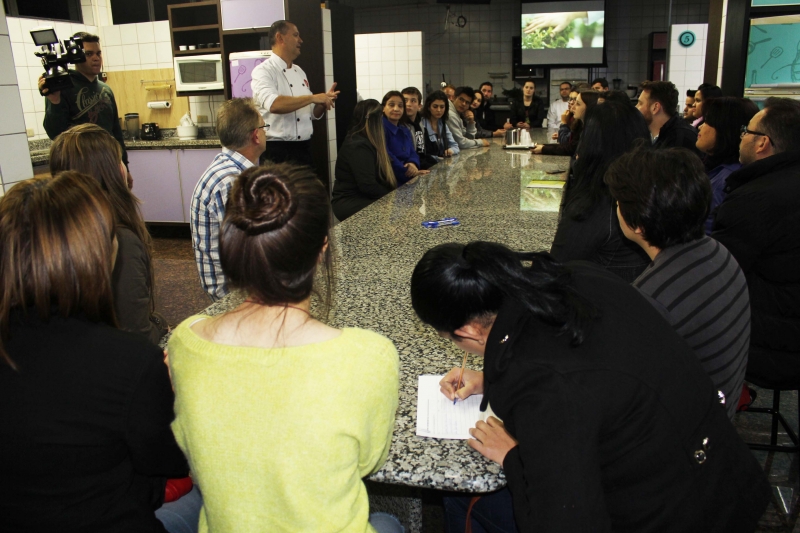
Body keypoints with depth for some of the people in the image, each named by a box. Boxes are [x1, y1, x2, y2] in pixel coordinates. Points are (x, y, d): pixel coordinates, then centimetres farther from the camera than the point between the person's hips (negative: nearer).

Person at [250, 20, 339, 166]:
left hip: (304, 149, 7)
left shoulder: (300, 72, 16)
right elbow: (274, 104, -27)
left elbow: (314, 114, 19)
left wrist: (325, 101, -2)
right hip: (277, 151, -7)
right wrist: (313, 98, -20)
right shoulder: (263, 71, -7)